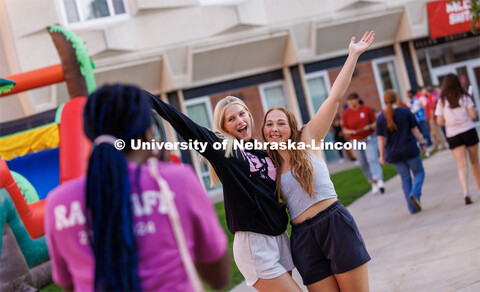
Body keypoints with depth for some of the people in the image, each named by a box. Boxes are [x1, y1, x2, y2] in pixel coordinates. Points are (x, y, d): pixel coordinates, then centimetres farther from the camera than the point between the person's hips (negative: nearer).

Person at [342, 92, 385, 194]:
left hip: (369, 138, -2)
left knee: (372, 159, -18)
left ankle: (379, 181, -28)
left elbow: (375, 123, 3)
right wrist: (352, 132, -17)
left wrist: (369, 127, -18)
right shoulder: (345, 114, 0)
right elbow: (345, 129, 3)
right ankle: (373, 183, 16)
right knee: (363, 164, 5)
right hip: (356, 142, 2)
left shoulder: (367, 109, -2)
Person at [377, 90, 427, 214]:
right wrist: (422, 143, 8)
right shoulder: (405, 112, -5)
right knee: (419, 173, 13)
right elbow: (415, 130, -2)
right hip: (410, 150, -2)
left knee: (405, 178, 11)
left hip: (394, 154, 2)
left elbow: (381, 139, -1)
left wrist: (382, 155, 4)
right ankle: (415, 193, -15)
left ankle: (412, 207, 8)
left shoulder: (380, 118, -1)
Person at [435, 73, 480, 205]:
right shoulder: (464, 97, -2)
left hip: (453, 136, 0)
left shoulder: (441, 101, -1)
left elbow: (440, 122, -4)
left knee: (462, 164, -6)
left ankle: (466, 192, -24)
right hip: (469, 131, 0)